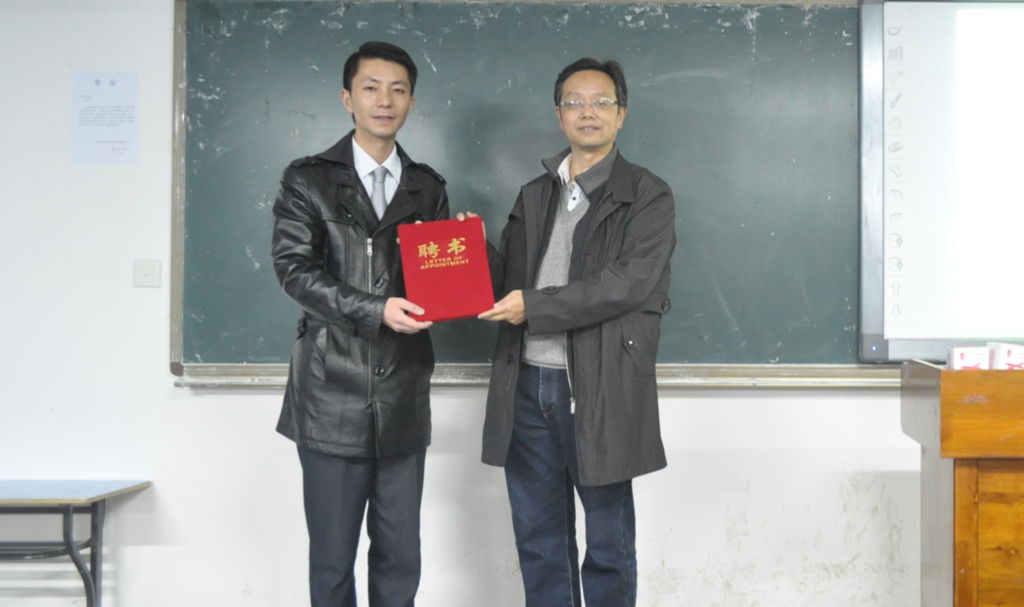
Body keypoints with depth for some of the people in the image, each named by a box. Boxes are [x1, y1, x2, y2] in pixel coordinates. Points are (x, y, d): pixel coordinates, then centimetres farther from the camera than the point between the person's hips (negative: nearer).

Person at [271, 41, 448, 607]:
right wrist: (376, 311, -19)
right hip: (332, 396, -3)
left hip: (403, 396, 3)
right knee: (332, 559, 4)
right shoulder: (308, 180, 4)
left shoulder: (427, 188, 14)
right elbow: (294, 269, -7)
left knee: (400, 560, 7)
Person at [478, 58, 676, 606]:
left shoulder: (647, 196, -2)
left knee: (609, 541, 7)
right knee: (539, 541, 14)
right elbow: (507, 279, 15)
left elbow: (629, 283, -15)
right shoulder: (534, 196, 15)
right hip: (528, 386, 5)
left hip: (598, 390, -5)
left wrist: (535, 306, -17)